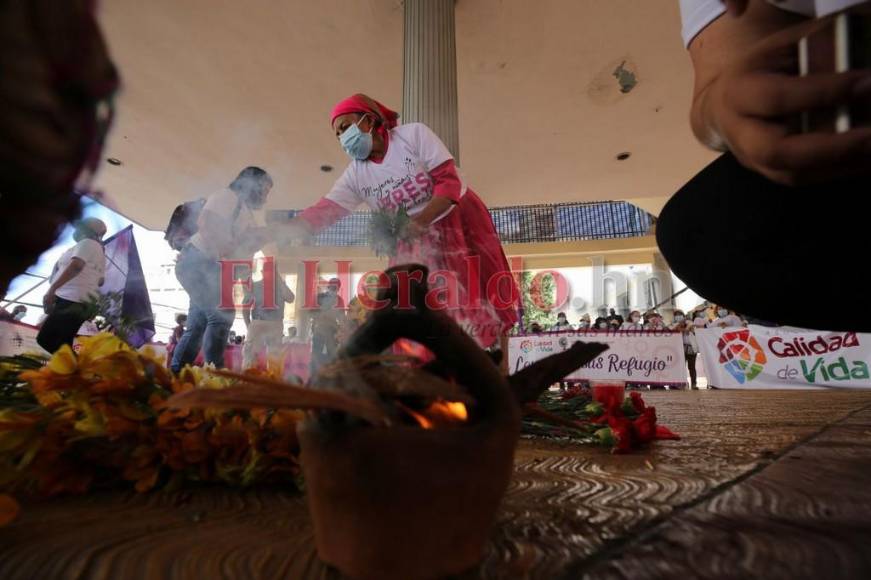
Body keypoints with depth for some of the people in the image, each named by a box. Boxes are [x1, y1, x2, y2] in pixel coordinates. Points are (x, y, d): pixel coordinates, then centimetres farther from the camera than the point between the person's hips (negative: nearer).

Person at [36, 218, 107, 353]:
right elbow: (100, 281, 26)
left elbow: (76, 266, -18)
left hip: (69, 300, -9)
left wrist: (51, 289, -23)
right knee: (61, 346, 2)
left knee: (44, 342, -15)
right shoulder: (100, 252, 26)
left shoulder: (86, 243, 0)